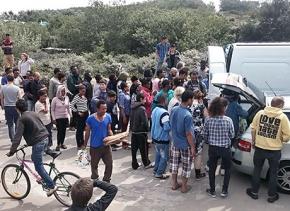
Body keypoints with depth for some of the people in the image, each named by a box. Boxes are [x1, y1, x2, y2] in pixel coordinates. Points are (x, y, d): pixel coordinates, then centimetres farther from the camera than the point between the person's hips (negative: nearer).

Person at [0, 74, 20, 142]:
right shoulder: (17, 88, -10)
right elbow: (19, 98, -5)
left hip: (7, 107, 1)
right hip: (15, 106, -1)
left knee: (10, 123, 7)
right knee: (17, 122, 13)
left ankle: (12, 138, 10)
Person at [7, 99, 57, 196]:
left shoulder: (22, 119, -8)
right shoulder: (33, 113, 14)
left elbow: (17, 136, -14)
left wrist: (12, 151, -13)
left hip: (38, 142, -8)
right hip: (45, 138, 8)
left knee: (38, 166, 2)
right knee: (35, 158, 28)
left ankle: (52, 186, -1)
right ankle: (44, 177, 34)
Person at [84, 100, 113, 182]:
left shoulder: (108, 117, -4)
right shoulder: (90, 118, -12)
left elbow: (109, 130, 7)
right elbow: (87, 132, -2)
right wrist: (85, 145, 3)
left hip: (106, 145, 2)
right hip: (94, 146, -2)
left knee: (109, 164, 4)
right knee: (94, 165, 14)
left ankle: (106, 180, 23)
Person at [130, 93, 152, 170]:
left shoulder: (133, 108, 7)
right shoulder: (142, 109, -18)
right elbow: (145, 122, -20)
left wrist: (132, 128, 17)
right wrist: (147, 129, -7)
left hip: (134, 131, 7)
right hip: (141, 132, -7)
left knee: (134, 149, 10)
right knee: (143, 149, 6)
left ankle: (134, 165, 17)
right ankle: (146, 164, 18)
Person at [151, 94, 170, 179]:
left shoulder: (154, 110, 2)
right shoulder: (164, 113, -25)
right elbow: (167, 127, -25)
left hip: (155, 137, 8)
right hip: (163, 139, -8)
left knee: (158, 155, 23)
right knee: (164, 157, 6)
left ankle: (156, 170, 33)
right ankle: (159, 173, 14)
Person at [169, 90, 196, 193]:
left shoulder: (173, 110, -6)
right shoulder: (187, 115, -27)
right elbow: (188, 134, -23)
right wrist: (193, 147, -14)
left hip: (175, 143, 7)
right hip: (185, 145, -6)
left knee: (174, 163, 19)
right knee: (186, 166, 11)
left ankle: (174, 184, 33)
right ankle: (184, 187, 24)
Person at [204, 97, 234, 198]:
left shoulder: (208, 120, -12)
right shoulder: (228, 120, -18)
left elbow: (205, 135, -2)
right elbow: (232, 135, -8)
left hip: (212, 148, 2)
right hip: (225, 148, -1)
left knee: (212, 169, 17)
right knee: (227, 169, 20)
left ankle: (212, 191, 27)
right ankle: (224, 191, 23)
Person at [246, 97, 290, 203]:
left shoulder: (260, 113, -5)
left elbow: (253, 128, 0)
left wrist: (253, 142, 13)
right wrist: (280, 140, 9)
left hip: (259, 147, 2)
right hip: (274, 150, -2)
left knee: (257, 170, 18)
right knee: (273, 173, 16)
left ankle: (254, 192, 29)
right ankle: (271, 195, 28)